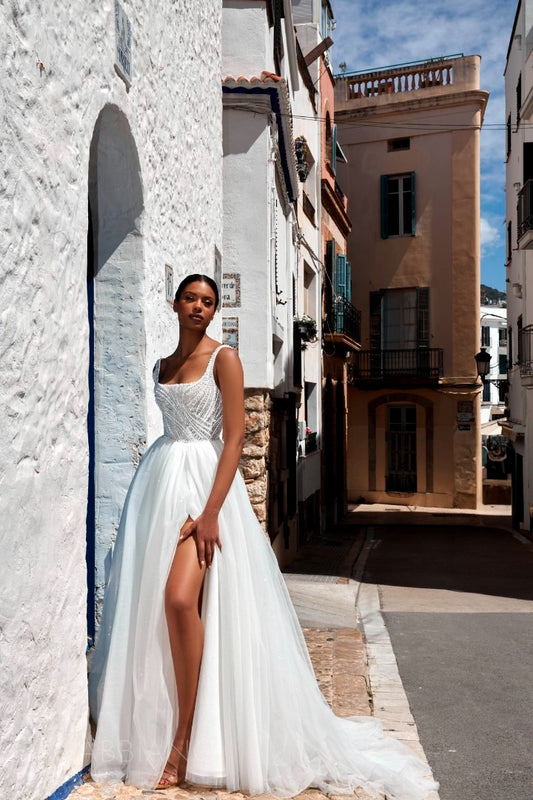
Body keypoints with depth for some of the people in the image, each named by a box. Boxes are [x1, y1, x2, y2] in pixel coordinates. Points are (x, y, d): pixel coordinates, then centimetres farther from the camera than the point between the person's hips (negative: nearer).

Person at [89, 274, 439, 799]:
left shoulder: (224, 358, -4)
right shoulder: (162, 366, 16)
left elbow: (235, 437, -11)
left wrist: (211, 512, -19)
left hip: (205, 478, -6)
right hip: (160, 480, 6)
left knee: (180, 598, -22)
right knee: (148, 602, 4)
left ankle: (184, 738, -10)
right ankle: (152, 724, 20)